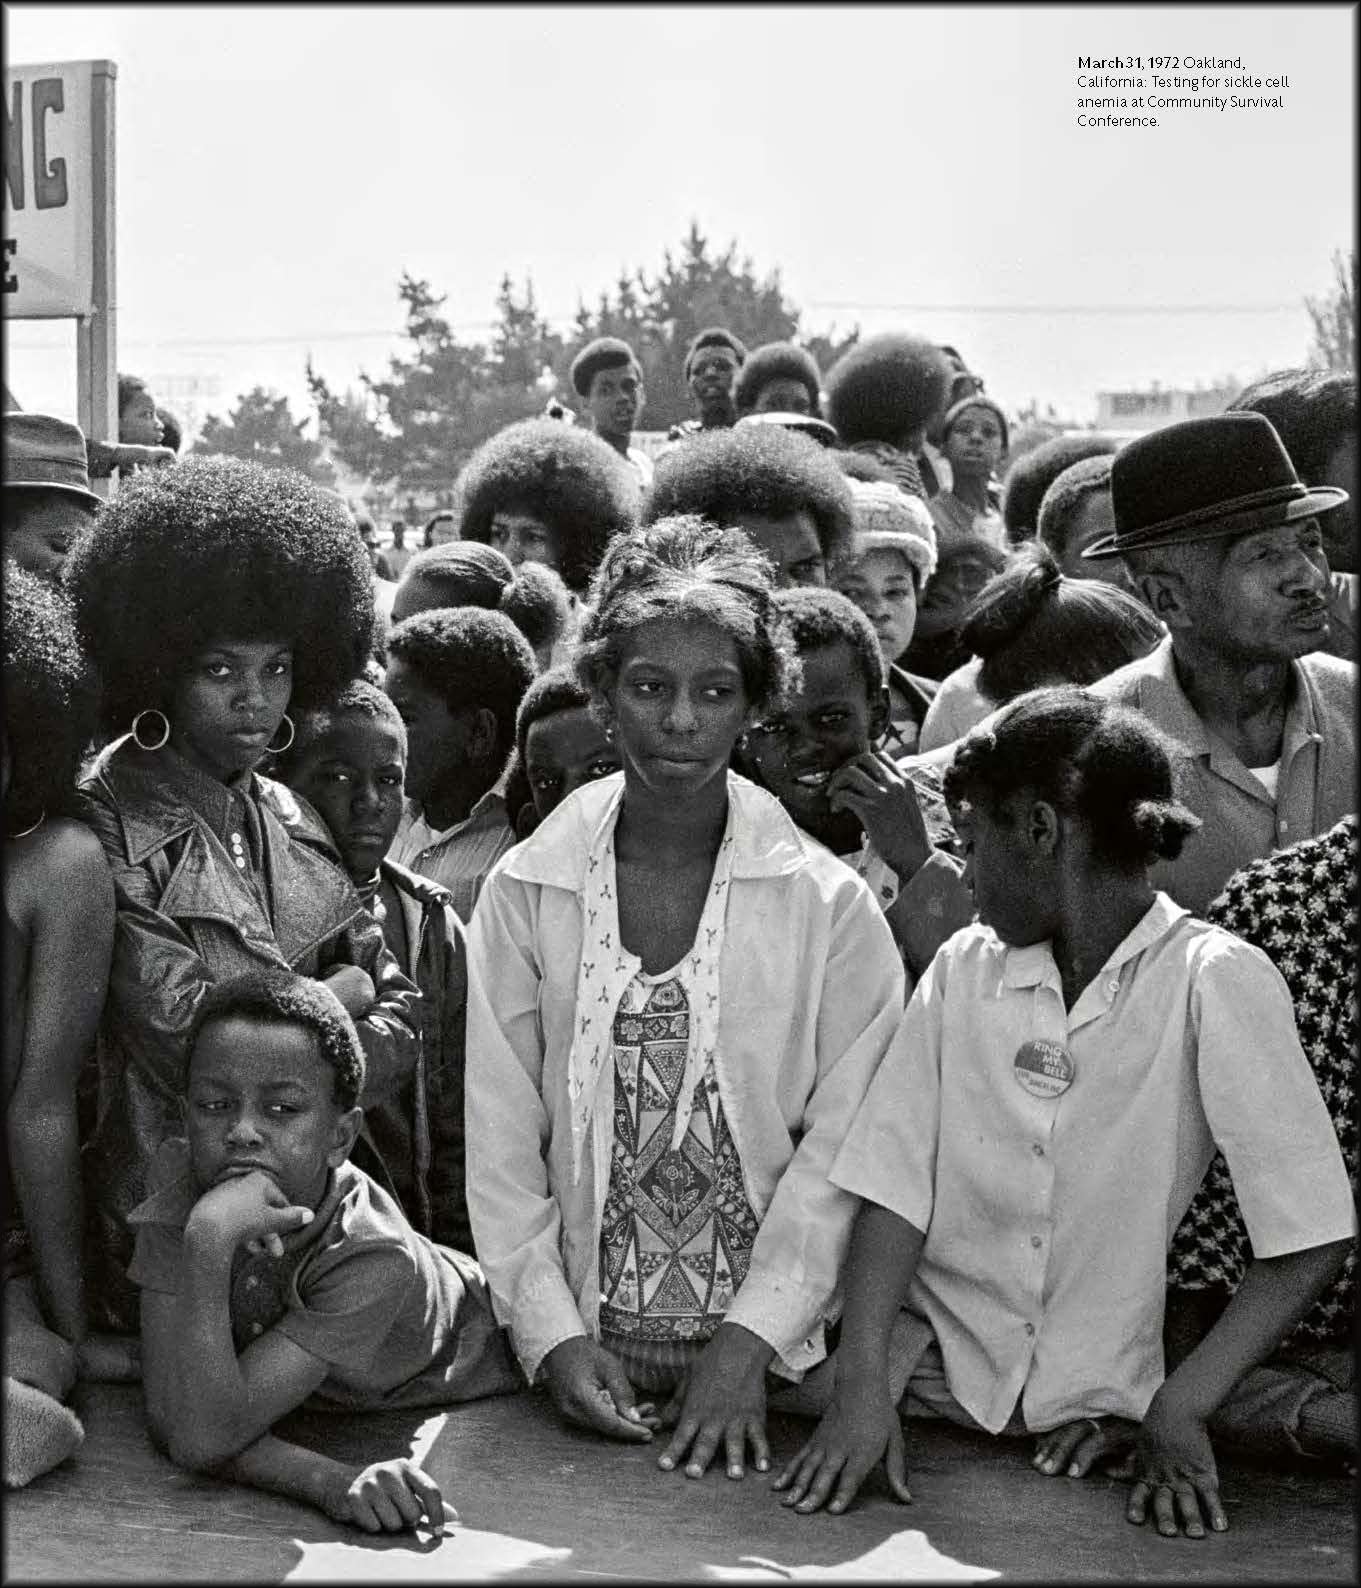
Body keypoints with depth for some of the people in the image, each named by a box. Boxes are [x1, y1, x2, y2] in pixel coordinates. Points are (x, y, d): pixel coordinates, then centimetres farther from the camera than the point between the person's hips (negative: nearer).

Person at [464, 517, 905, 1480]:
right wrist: (555, 1336, -5)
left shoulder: (829, 904, 0)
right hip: (588, 1364, 1)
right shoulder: (526, 893, 4)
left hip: (766, 1363, -1)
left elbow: (842, 1142, -4)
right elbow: (501, 1140, 3)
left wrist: (751, 1343, -11)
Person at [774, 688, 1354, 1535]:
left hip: (1097, 1404, -2)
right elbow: (893, 1188, 1)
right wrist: (861, 1385, -12)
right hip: (933, 1378, 2)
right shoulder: (965, 969, 5)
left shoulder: (1218, 981, -7)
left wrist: (1179, 1410, -16)